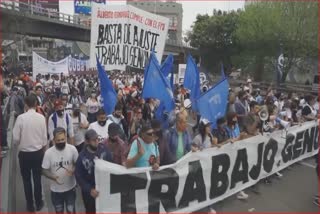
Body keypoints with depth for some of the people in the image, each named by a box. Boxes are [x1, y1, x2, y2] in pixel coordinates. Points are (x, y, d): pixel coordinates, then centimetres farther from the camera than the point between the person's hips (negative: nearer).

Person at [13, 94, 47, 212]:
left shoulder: (21, 117, -16)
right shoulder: (41, 117, -11)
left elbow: (15, 138, -12)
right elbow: (44, 137, -5)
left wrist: (22, 142, 11)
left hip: (24, 153, -1)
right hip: (38, 152, 2)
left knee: (26, 180, 16)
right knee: (37, 178, 17)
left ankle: (30, 205, 29)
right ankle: (38, 203, 31)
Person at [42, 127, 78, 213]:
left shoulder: (72, 149, -15)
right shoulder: (48, 153, -16)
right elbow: (44, 170, -8)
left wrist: (73, 170, -25)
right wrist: (53, 177, -27)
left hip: (70, 187, 0)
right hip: (56, 189, 0)